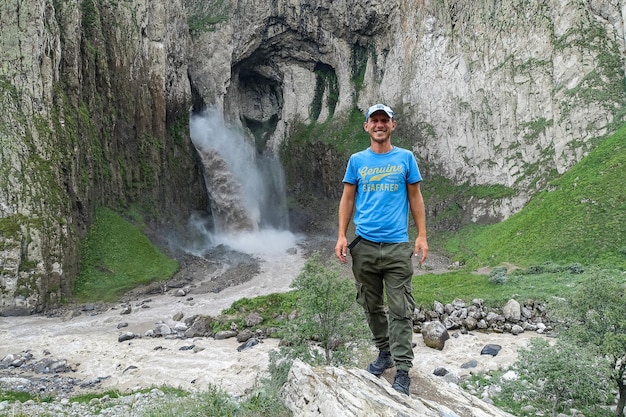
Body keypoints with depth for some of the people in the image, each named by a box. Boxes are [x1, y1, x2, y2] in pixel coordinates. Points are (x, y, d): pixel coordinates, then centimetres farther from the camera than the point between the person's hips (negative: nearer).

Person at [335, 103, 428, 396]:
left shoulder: (405, 158, 6)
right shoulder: (357, 160, 8)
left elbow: (415, 198, 7)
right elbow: (347, 199, 9)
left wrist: (422, 236, 0)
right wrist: (341, 237, -1)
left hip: (397, 246, -2)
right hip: (363, 245, 2)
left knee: (400, 310, -4)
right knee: (371, 306, 13)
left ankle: (402, 370, 1)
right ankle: (385, 352, 31)